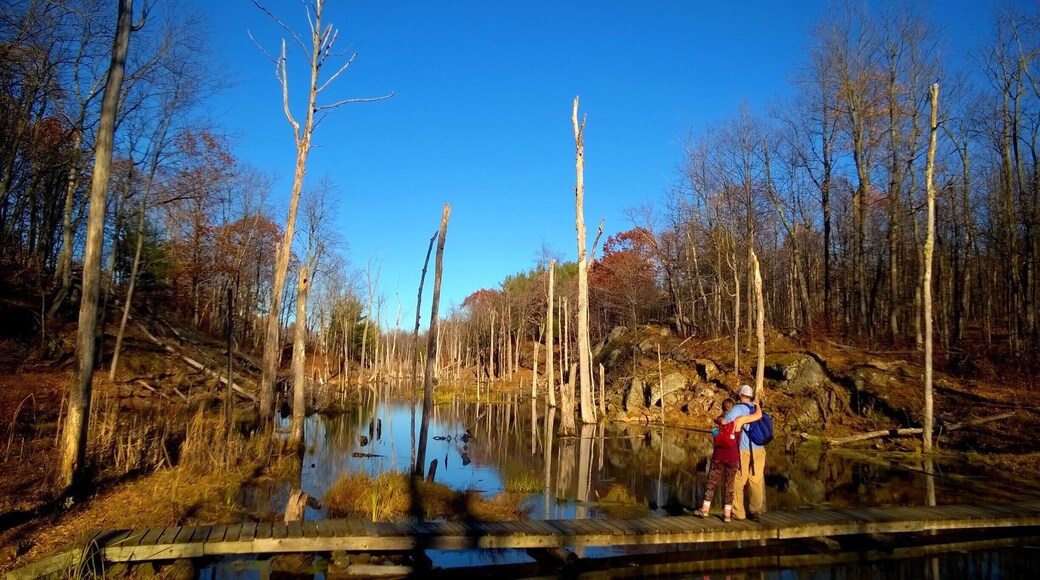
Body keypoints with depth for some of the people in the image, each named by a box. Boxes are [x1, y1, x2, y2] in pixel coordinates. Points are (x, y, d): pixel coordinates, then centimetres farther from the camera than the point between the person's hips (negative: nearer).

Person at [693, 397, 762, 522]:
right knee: (729, 484, 8)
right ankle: (727, 513, 11)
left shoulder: (720, 419, 2)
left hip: (719, 455, 1)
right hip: (733, 456, -1)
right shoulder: (739, 420, -5)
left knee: (711, 481, 11)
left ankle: (705, 509, 13)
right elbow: (759, 415, -2)